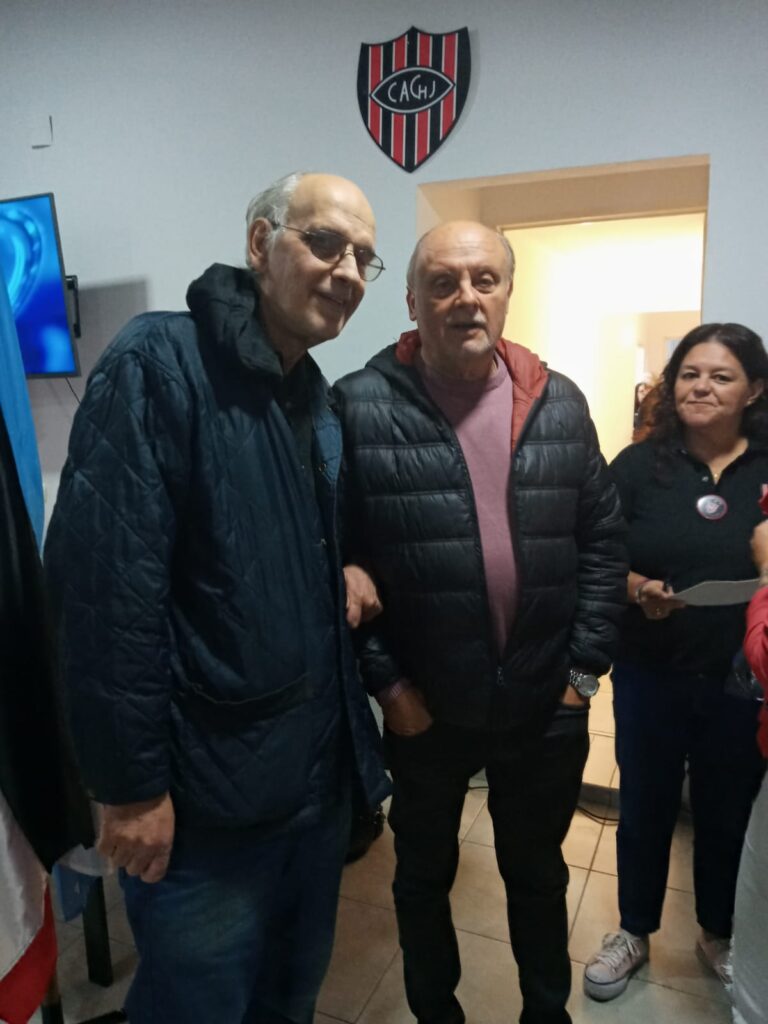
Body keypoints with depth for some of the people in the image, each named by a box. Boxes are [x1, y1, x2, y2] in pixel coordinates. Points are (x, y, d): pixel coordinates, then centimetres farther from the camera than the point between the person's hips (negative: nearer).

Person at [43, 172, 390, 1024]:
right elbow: (107, 582, -21)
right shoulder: (158, 363, -15)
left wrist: (344, 575, -2)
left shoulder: (320, 401, 9)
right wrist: (131, 783, -18)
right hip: (206, 792, -7)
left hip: (320, 771, 7)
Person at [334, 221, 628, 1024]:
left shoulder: (559, 404, -1)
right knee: (423, 874, 23)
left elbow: (603, 539, 2)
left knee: (537, 872, 26)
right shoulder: (358, 407, -13)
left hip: (546, 708, 3)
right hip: (423, 708, -2)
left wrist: (585, 666, -2)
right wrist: (383, 681, -11)